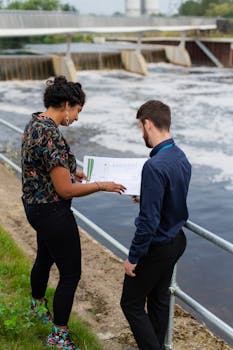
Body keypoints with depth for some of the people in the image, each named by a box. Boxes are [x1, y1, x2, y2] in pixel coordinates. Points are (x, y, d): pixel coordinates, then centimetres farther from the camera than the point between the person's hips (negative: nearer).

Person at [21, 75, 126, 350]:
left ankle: (37, 307, 55)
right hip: (53, 212, -11)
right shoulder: (52, 136, -27)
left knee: (44, 258, 31)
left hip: (35, 206, 11)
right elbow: (65, 190, -25)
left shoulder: (33, 124, 2)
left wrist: (70, 171, 14)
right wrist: (102, 186, -15)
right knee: (70, 274, 3)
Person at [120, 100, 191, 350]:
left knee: (131, 303, 7)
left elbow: (149, 220, -26)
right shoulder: (182, 158, -1)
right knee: (159, 299, 21)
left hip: (156, 247, -8)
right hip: (176, 240, 9)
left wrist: (133, 257, -16)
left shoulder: (155, 166, -28)